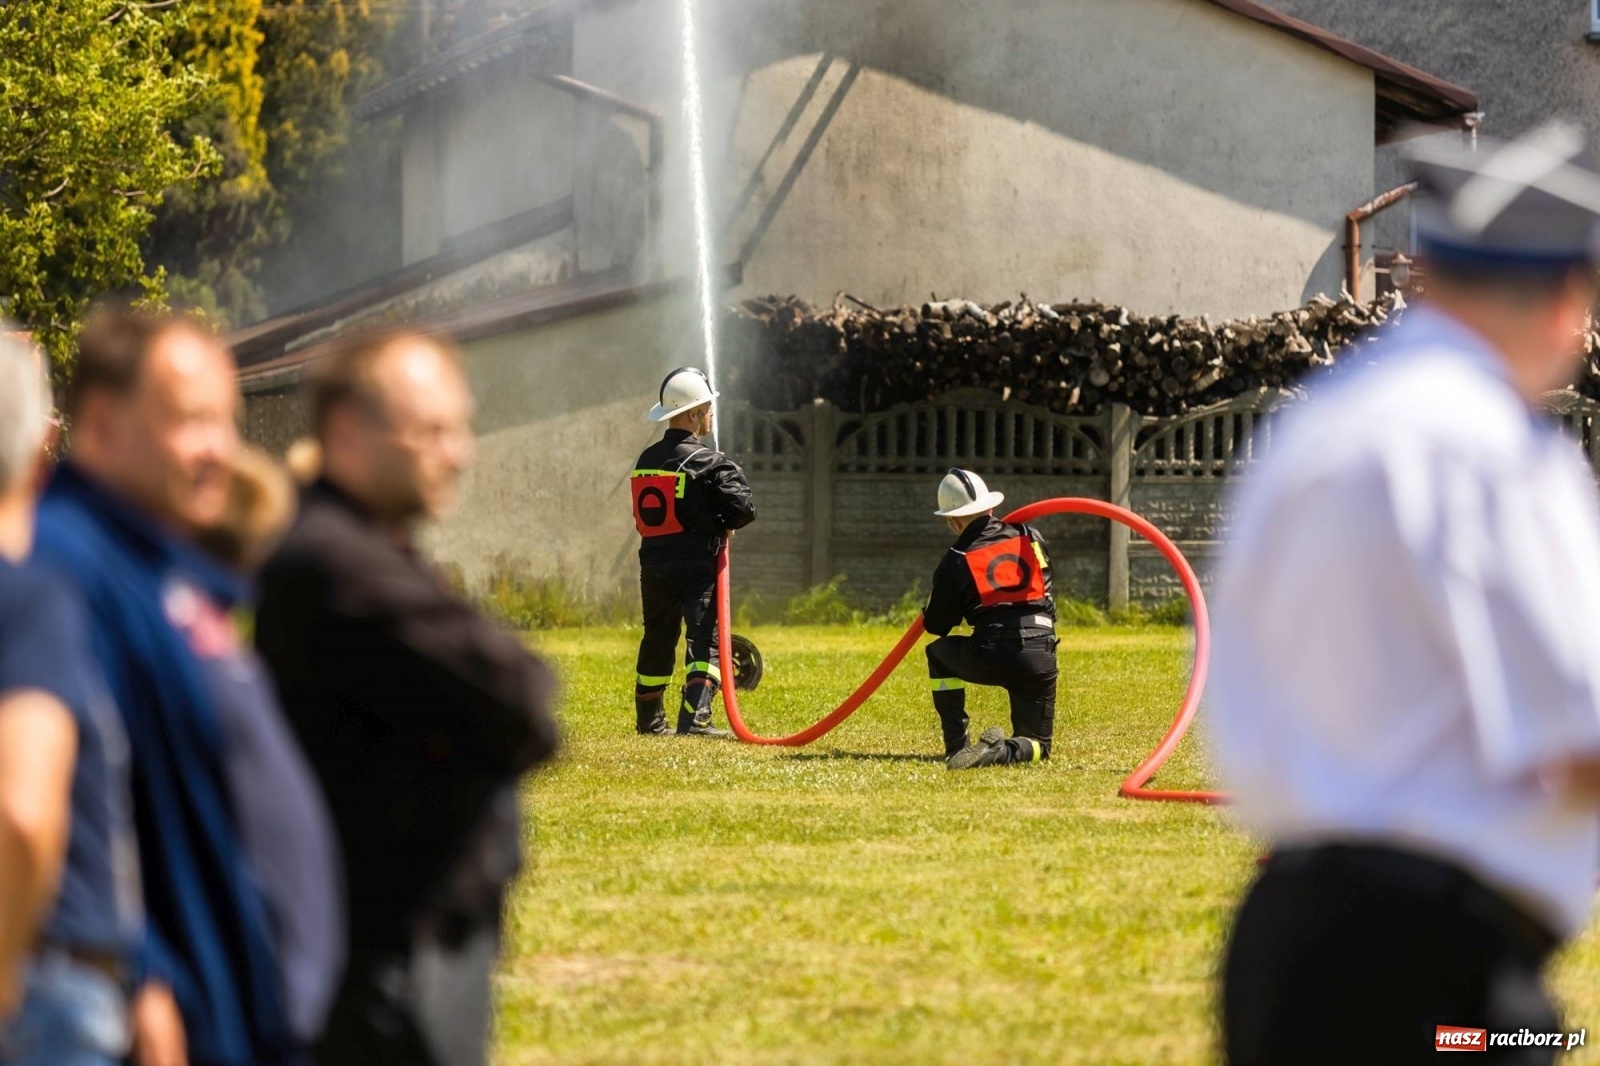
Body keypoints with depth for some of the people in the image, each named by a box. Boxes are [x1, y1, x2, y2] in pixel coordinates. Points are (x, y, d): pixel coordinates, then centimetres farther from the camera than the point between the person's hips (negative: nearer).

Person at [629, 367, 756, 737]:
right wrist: (722, 525, 5)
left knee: (657, 642, 19)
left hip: (652, 566, 7)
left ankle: (649, 721, 31)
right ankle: (695, 718, -23)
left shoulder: (645, 461, 12)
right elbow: (743, 509, -18)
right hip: (696, 567, -7)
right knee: (705, 640, -9)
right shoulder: (709, 462, -11)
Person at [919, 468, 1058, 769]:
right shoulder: (1031, 538, 12)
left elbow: (935, 625, 13)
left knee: (939, 653, 30)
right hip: (1041, 661, 2)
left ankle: (956, 747, 16)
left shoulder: (957, 561, 3)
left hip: (989, 660, -2)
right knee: (1036, 745, 19)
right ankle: (1002, 752, -18)